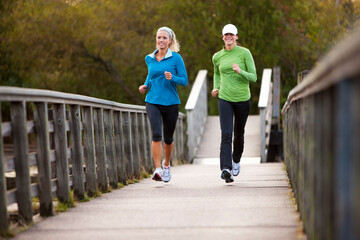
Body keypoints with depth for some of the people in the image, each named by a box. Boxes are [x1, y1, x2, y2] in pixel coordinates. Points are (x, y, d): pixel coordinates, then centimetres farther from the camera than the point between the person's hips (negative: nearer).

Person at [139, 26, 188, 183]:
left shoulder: (176, 58, -4)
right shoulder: (149, 58, 7)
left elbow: (184, 80, -3)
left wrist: (172, 78, -22)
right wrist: (146, 85, 7)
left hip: (170, 103, -1)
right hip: (152, 102, 1)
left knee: (168, 138, 12)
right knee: (156, 134, -20)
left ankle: (166, 165, 38)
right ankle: (157, 169, -21)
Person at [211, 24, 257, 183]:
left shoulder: (244, 53, -4)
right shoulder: (217, 57, 5)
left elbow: (253, 77, -6)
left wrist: (240, 72, -25)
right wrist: (216, 88, 8)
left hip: (242, 99, 0)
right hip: (224, 99, 1)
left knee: (239, 134, 14)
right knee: (226, 134, -15)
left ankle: (236, 160, 42)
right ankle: (226, 169, -25)